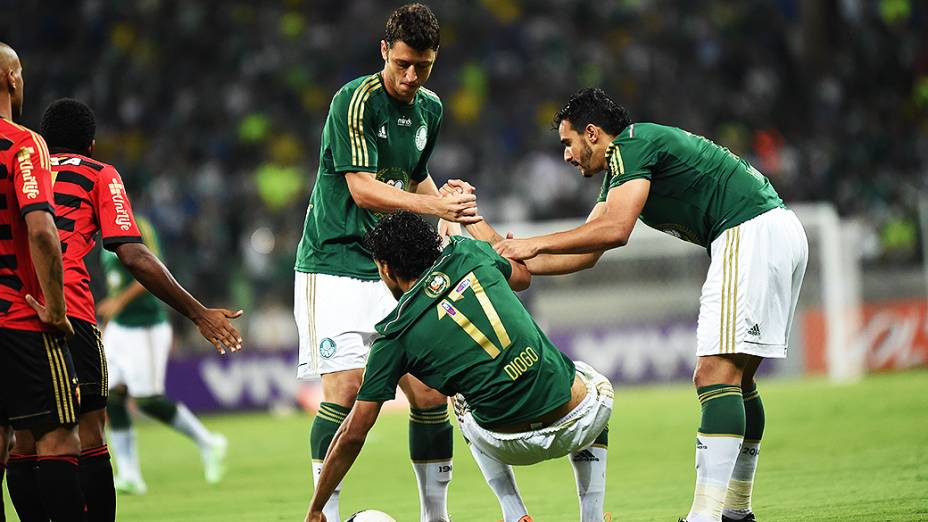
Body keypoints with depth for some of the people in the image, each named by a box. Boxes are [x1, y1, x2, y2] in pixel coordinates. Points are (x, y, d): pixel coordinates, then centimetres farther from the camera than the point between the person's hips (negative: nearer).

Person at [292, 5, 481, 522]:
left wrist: (448, 219, 7)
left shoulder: (430, 109, 9)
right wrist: (437, 205, -28)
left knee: (430, 392, 0)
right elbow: (363, 189, -19)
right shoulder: (355, 101, -13)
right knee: (346, 387, -16)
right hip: (335, 262, -6)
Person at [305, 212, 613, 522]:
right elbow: (523, 276, 31)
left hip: (511, 445, -1)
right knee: (593, 380, 40)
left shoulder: (395, 334, 2)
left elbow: (354, 433, 4)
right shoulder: (469, 253, 7)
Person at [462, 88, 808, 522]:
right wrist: (511, 254, 23)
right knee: (736, 379, 15)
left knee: (715, 375, -16)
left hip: (752, 233, -11)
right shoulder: (621, 166, 24)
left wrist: (535, 244, -10)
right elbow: (584, 255, 25)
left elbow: (615, 230, -19)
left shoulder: (631, 145, -6)